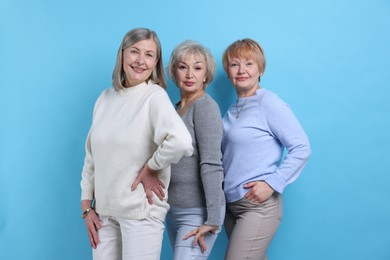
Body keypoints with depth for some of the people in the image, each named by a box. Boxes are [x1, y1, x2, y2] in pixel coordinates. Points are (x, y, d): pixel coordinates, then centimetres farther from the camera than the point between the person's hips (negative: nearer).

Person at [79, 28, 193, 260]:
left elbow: (181, 142, -29)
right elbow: (92, 156, 11)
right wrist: (87, 206, 7)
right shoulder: (106, 98, 6)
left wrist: (149, 170, -16)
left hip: (141, 211, -5)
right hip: (104, 211, 5)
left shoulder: (155, 96, -11)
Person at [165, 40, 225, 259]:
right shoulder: (176, 107, 11)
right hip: (174, 209, 8)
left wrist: (213, 219, -22)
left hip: (197, 213, -7)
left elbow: (211, 165, -19)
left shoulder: (205, 106, -12)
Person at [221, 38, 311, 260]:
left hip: (259, 205, -7)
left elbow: (302, 147, -12)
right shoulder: (232, 111, 11)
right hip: (232, 205, 7)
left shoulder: (268, 102, -9)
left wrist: (272, 183, -18)